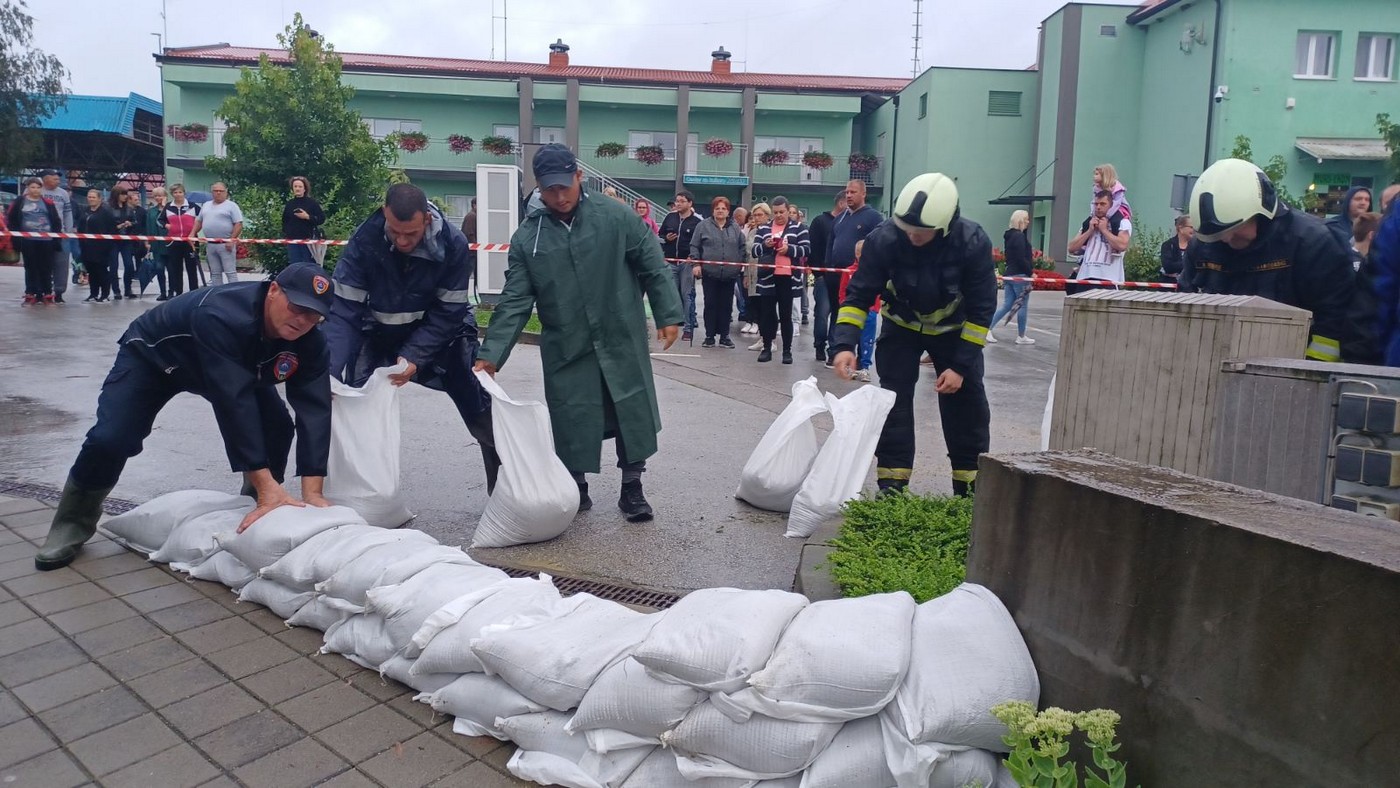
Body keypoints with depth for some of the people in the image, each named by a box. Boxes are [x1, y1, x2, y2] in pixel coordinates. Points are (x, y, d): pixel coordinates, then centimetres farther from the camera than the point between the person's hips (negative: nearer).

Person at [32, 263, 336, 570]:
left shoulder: (310, 343, -27)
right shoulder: (221, 316, -44)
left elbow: (314, 409, -32)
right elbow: (233, 400, -50)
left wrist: (312, 493, -42)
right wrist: (266, 487, -53)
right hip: (152, 357, -4)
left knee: (277, 428, -14)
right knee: (110, 439, -19)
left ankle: (264, 514, 9)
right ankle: (74, 522, 10)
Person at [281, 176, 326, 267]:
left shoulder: (312, 202, 1)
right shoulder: (289, 204, 11)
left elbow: (322, 219, -3)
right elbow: (284, 222, 19)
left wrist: (307, 217, -15)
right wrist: (285, 235, 7)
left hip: (308, 240, -3)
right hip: (292, 241, 3)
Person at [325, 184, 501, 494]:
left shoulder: (452, 244, -25)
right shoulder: (364, 240, -24)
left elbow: (448, 313, -21)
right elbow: (344, 311, -24)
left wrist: (414, 357, -33)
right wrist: (329, 372, -35)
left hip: (440, 330, 0)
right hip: (381, 334, 1)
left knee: (481, 409, -4)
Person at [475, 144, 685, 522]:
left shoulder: (616, 217, -5)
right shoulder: (527, 237, -2)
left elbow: (653, 267, -1)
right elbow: (514, 301, -4)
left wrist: (668, 315, -6)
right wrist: (491, 354, -11)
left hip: (622, 343, 0)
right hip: (565, 351, 1)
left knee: (633, 416, 5)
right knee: (570, 424, 5)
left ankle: (632, 488, 23)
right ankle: (576, 490, 27)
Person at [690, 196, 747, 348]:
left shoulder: (735, 228, 10)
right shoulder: (704, 226, 4)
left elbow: (742, 248, 12)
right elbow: (694, 246, 3)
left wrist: (740, 264, 1)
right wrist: (696, 263, -6)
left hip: (730, 274, 2)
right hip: (709, 273, -2)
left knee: (726, 306, 5)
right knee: (710, 305, 2)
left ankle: (724, 336, 12)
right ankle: (709, 336, 9)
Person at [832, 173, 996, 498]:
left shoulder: (974, 243, -31)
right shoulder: (883, 239, -30)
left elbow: (980, 309, -21)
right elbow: (859, 294, -22)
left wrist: (960, 365, -22)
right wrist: (845, 344, -35)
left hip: (954, 329, 0)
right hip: (901, 326, 0)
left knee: (966, 400, 1)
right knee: (893, 397, -9)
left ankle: (970, 482, 16)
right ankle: (892, 482, -1)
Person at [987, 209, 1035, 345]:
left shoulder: (1009, 235, 14)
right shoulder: (1019, 236, -14)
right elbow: (1021, 258, -19)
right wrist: (1031, 272, -11)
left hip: (1010, 274, 9)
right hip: (1020, 275, -9)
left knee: (1007, 306, 9)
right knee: (1023, 306, 2)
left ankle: (987, 329, 1)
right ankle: (1021, 337, 9)